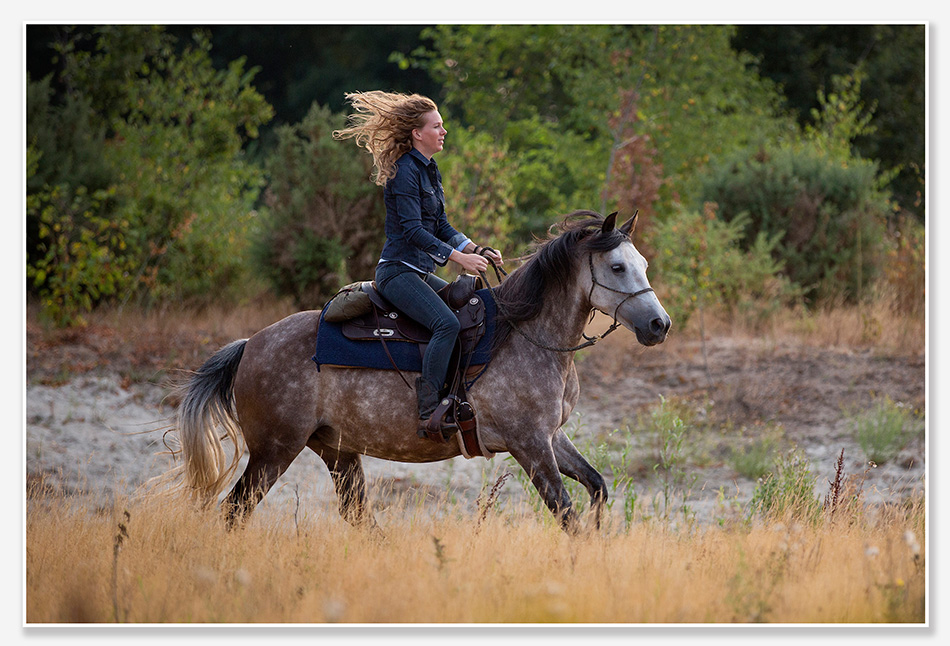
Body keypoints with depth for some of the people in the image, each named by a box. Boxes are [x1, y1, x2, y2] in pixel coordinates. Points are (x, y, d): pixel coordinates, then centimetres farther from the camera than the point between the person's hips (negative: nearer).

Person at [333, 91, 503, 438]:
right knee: (447, 323, -28)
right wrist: (459, 257, -23)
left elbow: (441, 227, 20)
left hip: (421, 273, 11)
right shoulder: (405, 172, -14)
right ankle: (429, 413, -30)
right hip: (398, 271, -11)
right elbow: (413, 231, -21)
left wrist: (477, 250, 6)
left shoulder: (429, 169, 16)